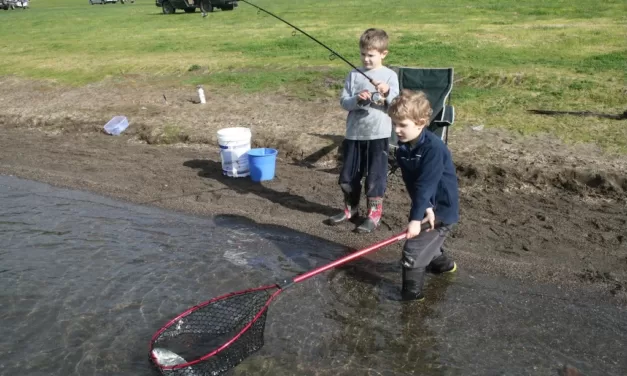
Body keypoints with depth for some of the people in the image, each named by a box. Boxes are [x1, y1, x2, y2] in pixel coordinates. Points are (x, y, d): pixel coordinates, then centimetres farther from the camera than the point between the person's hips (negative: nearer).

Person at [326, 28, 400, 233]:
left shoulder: (390, 76, -2)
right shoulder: (354, 75, 5)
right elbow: (343, 101, 1)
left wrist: (387, 92, -24)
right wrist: (357, 99, -18)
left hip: (378, 134, -3)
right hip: (354, 133, 4)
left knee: (375, 175, 3)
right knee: (348, 174, 11)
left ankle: (374, 214, 17)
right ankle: (350, 209, 31)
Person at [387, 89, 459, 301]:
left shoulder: (433, 148, -27)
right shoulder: (402, 149, -5)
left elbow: (426, 186, -30)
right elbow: (412, 185, -10)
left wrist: (416, 218, -32)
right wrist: (425, 208, -23)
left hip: (442, 208, -8)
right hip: (427, 206, 8)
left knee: (413, 250, -10)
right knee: (427, 241, 28)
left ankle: (412, 291, 5)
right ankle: (441, 263, 56)